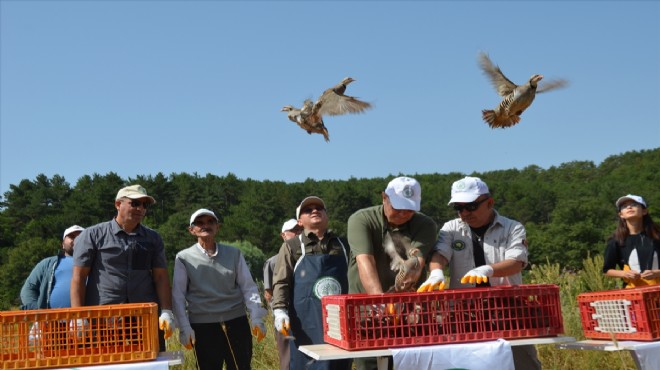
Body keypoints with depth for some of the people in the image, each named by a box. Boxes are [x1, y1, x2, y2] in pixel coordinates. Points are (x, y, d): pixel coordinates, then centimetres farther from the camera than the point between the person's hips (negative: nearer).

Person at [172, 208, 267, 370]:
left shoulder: (234, 254, 5)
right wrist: (184, 327, -6)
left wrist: (256, 318, -4)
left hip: (236, 321, 2)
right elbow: (178, 294, 0)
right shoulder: (184, 258, 0)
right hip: (202, 325, -1)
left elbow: (248, 287, 5)